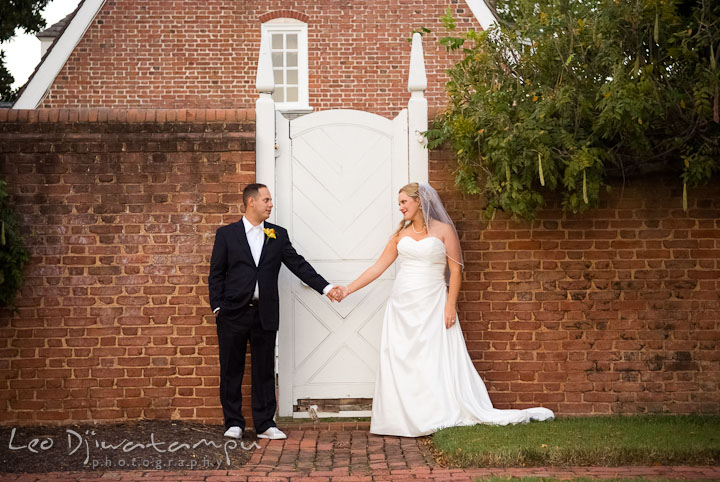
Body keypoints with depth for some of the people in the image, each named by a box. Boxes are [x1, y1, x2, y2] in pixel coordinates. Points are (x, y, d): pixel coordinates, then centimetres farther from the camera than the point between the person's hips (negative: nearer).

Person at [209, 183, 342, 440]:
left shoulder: (278, 235, 9)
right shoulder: (226, 234, 3)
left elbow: (298, 264, 6)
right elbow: (216, 274, 3)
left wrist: (325, 287, -3)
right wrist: (217, 307, -5)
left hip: (265, 313, 2)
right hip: (233, 313, -2)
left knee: (265, 371, 5)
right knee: (231, 370, 5)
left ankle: (265, 424, 12)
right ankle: (234, 423, 16)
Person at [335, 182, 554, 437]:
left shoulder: (443, 230, -1)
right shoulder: (401, 234, 11)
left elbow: (455, 270, -3)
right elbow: (378, 267, 12)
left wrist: (451, 305, -11)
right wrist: (348, 289, 8)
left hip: (431, 306, -5)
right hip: (402, 306, 5)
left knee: (435, 362, -5)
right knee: (399, 361, 2)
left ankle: (440, 415, 0)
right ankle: (404, 419, 7)